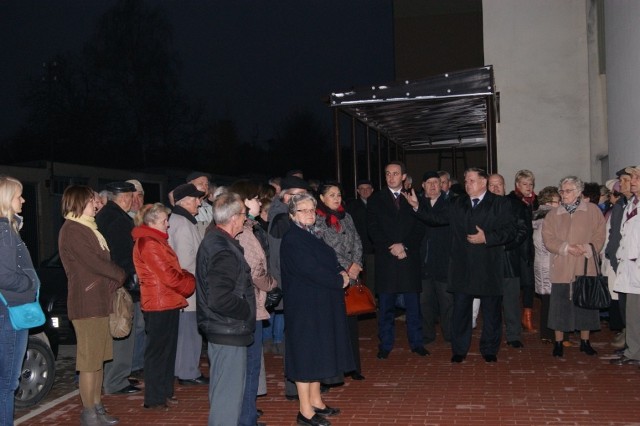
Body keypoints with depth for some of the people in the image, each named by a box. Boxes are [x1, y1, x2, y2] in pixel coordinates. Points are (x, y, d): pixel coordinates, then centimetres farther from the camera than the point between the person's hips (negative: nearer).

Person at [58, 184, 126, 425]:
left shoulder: (87, 229, 19)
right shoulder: (72, 230, -11)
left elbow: (102, 260, 15)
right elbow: (94, 262, -16)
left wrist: (115, 278, -4)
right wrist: (120, 275, -4)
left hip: (100, 301, 9)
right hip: (86, 304, -9)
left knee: (98, 359, 13)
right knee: (89, 361, -4)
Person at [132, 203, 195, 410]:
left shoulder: (156, 241, 16)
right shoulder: (148, 244, -17)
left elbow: (173, 269, 17)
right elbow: (168, 276, -20)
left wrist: (188, 278, 0)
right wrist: (190, 283, -7)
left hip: (168, 302, 10)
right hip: (160, 304, -10)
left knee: (167, 349, 16)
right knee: (158, 350, -1)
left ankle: (164, 392, 26)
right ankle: (154, 398, 9)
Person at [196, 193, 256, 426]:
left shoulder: (212, 240, 9)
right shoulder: (225, 252, -23)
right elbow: (220, 299, -30)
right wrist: (247, 310, -15)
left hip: (217, 328, 11)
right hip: (229, 330, -10)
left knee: (221, 389, 22)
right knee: (229, 392, -1)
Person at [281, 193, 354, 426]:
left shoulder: (310, 236, 14)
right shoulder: (292, 240, -15)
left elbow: (330, 261, 13)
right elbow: (312, 271, -22)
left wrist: (341, 272, -8)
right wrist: (340, 280, -12)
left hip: (321, 304, 10)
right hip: (305, 305, -10)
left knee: (318, 352, 15)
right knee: (306, 353, -3)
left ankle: (315, 401, 27)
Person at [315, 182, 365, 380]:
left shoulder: (346, 217, 14)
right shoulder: (316, 220, -5)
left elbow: (357, 243, 12)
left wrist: (356, 264, -4)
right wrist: (346, 267, -11)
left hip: (351, 276, 5)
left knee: (351, 320, 6)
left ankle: (353, 366, 14)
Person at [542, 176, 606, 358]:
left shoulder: (592, 210, 4)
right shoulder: (553, 215, 8)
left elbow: (600, 235, 1)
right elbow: (548, 239, 0)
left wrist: (586, 248, -15)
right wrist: (566, 247, -15)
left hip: (585, 267, 0)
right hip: (561, 269, 0)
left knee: (585, 304, 7)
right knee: (560, 306, 1)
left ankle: (585, 342, 21)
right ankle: (558, 343, 11)